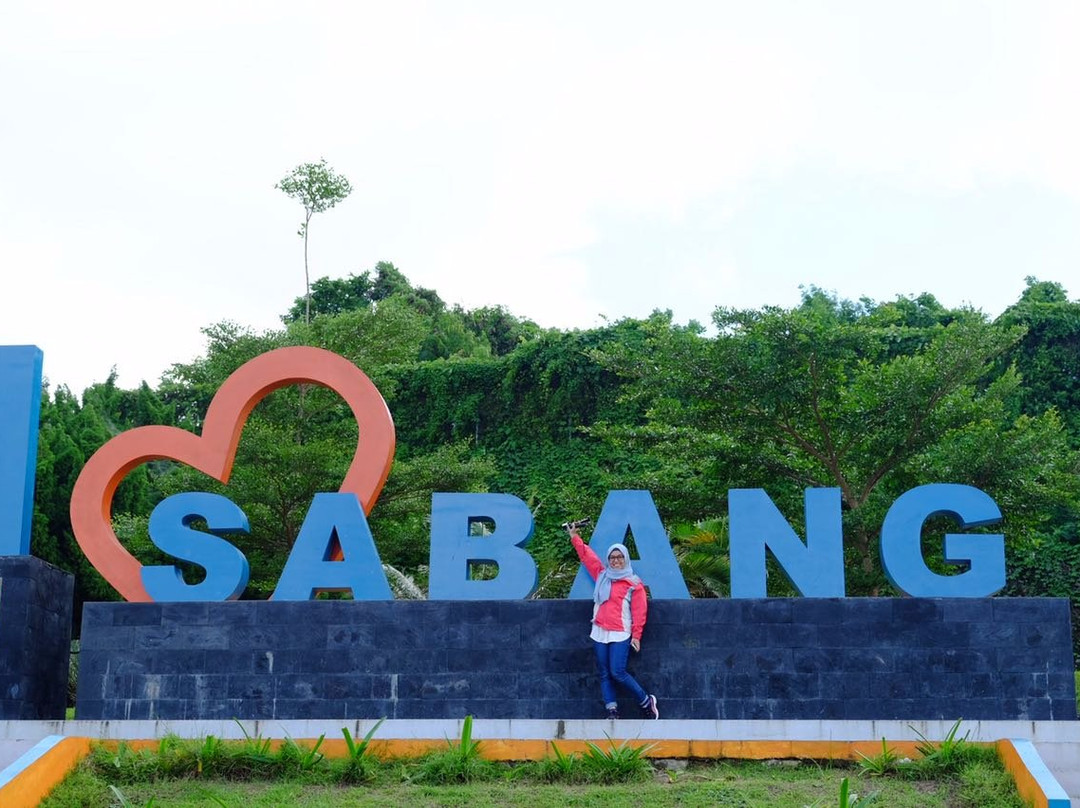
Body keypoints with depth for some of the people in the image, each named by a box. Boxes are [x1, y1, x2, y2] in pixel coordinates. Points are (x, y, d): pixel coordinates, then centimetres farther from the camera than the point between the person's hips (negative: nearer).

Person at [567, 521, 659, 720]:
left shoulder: (634, 583, -1)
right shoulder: (601, 576, 12)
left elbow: (639, 611, -2)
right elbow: (586, 555, 19)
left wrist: (636, 635, -6)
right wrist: (574, 537, 17)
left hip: (620, 634, -5)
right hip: (599, 632, 6)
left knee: (617, 673, -13)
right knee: (604, 675, 3)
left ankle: (646, 701, 4)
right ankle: (612, 711, 5)